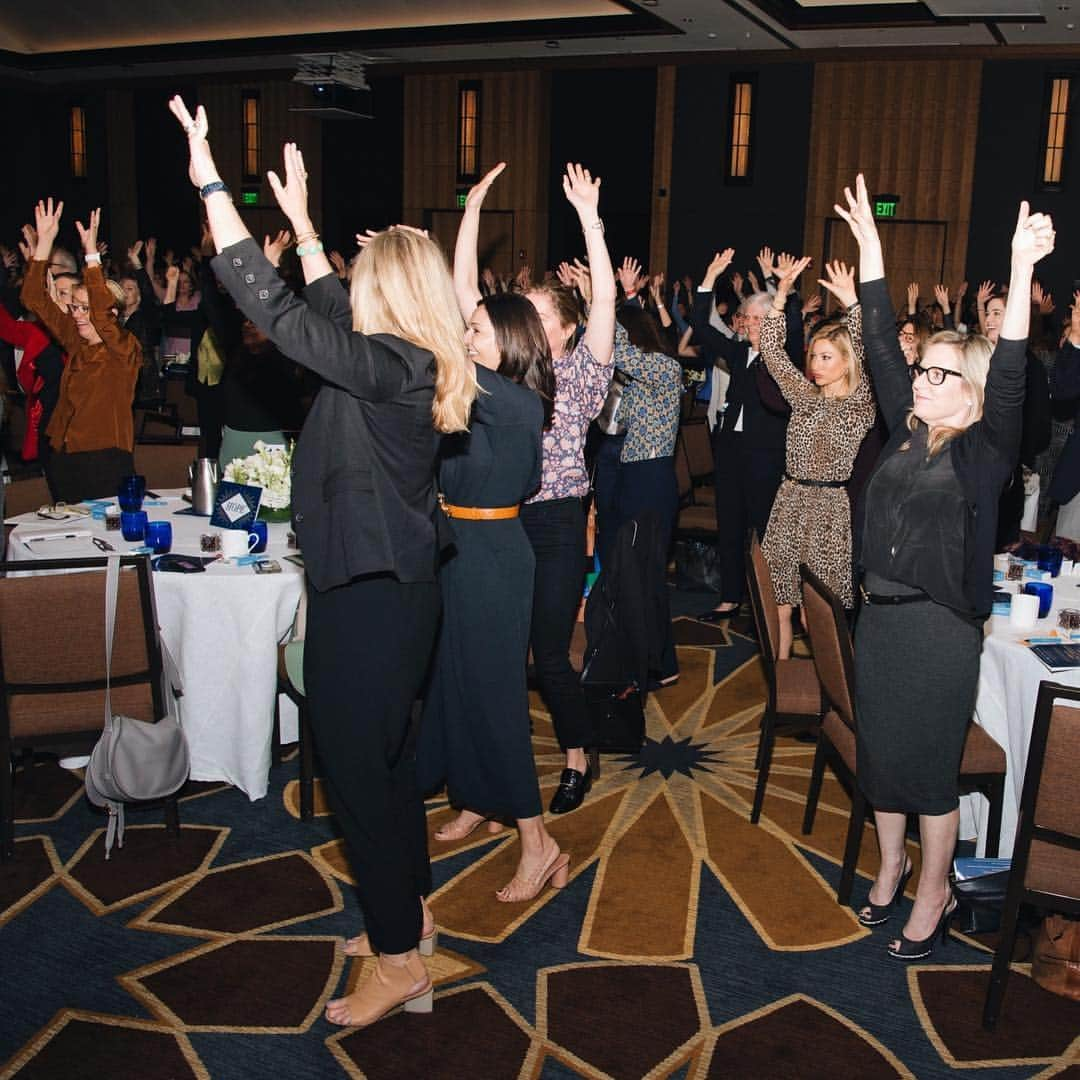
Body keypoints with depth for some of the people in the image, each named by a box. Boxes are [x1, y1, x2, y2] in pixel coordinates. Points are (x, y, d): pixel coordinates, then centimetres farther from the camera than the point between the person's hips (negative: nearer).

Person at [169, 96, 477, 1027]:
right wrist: (299, 217, 29)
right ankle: (409, 912, 37)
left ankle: (399, 962, 13)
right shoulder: (416, 365, 7)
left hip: (367, 598, -10)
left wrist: (211, 182, -18)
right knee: (387, 758, 21)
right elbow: (326, 305, 23)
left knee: (358, 771, 1)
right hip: (397, 588, 10)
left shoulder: (385, 365, -19)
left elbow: (273, 306, -25)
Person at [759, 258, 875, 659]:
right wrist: (781, 296, -6)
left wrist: (852, 303, -29)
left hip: (831, 509, -4)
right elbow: (772, 351, 5)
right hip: (790, 503, 4)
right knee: (779, 603, 6)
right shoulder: (805, 396, 10)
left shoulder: (861, 405, -2)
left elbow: (869, 359, -19)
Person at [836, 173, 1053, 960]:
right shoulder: (907, 433, 4)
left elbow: (1008, 375, -26)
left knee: (929, 763, 6)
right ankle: (892, 865, 38)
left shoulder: (984, 451, -10)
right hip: (880, 616, 6)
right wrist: (870, 247, 4)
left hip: (941, 628, -6)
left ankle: (934, 894, 26)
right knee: (881, 751, 17)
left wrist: (1023, 270, -35)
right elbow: (881, 347, 5)